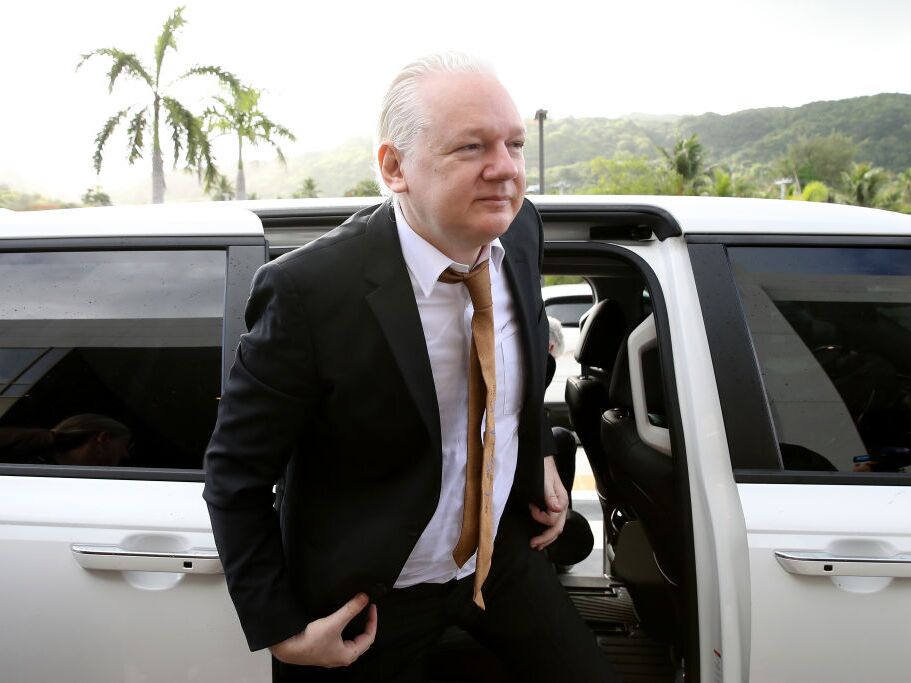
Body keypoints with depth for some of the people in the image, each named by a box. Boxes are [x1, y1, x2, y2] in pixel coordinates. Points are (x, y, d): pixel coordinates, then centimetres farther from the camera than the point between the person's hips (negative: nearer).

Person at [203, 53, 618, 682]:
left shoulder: (519, 230, -10)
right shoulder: (311, 290, -28)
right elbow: (236, 477, -17)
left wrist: (542, 453, 7)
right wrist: (281, 631, -14)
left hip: (503, 549, 5)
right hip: (373, 596, -4)